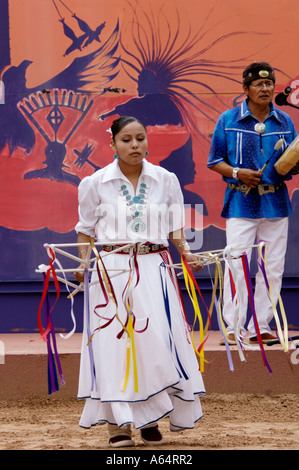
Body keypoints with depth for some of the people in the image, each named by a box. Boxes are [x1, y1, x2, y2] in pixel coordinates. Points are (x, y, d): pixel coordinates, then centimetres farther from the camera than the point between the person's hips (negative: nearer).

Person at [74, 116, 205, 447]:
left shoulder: (165, 180, 6)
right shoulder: (95, 183, 2)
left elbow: (175, 228, 12)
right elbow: (85, 230, 11)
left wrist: (186, 252, -5)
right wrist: (83, 263, -2)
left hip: (154, 268, 1)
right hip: (112, 270, -1)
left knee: (158, 339, -6)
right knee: (113, 342, -5)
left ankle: (150, 420, 6)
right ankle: (118, 424, 2)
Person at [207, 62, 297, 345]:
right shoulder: (229, 120, 2)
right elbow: (215, 161, 4)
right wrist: (237, 173, -13)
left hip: (275, 202, 3)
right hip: (241, 202, -3)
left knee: (273, 267, 3)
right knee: (237, 265, -8)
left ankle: (261, 326, 12)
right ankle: (234, 327, -3)